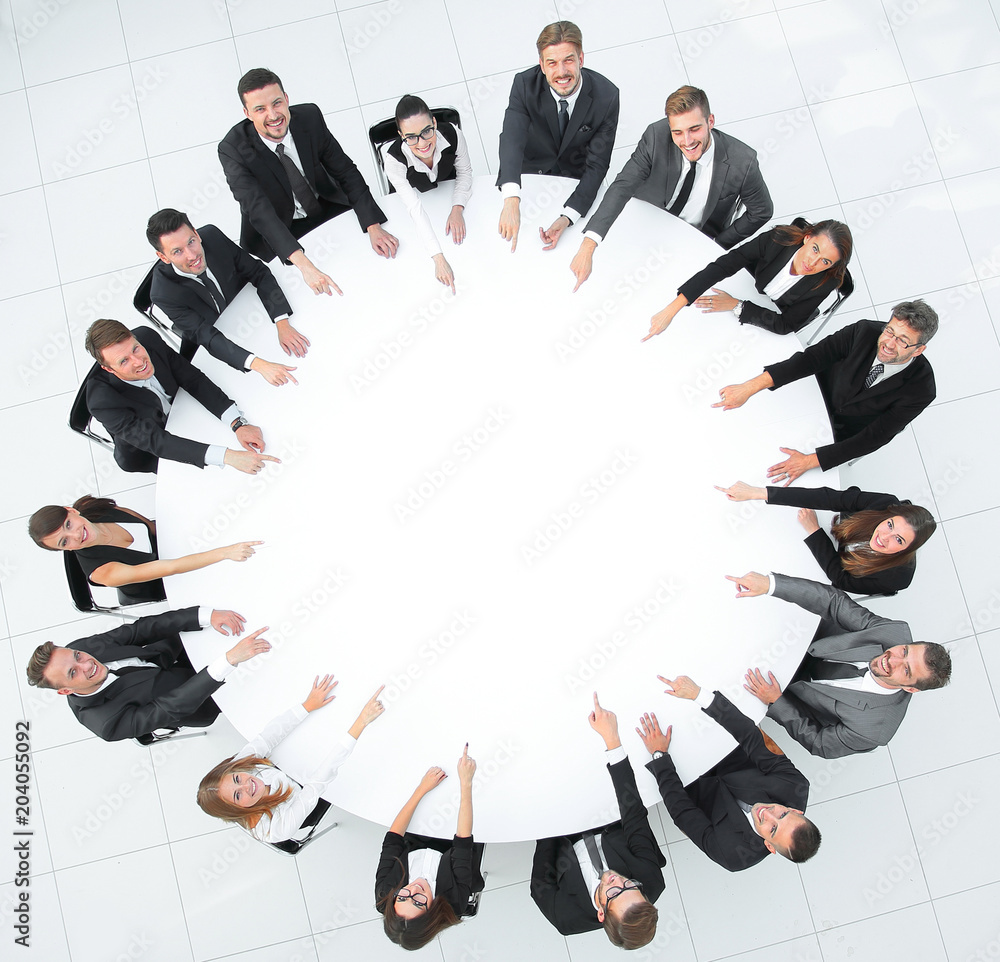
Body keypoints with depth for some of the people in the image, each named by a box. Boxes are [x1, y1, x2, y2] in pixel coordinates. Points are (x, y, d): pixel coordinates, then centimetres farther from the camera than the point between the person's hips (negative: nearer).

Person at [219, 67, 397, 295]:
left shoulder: (310, 117, -17)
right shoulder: (233, 149, -26)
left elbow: (345, 171, -10)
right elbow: (259, 211, -37)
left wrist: (374, 227, -26)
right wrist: (305, 265, -52)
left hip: (329, 209, 3)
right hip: (276, 234, -3)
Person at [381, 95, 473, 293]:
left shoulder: (453, 135, -36)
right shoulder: (393, 159, -42)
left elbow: (465, 172, -14)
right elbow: (415, 209, -46)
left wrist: (457, 210, -30)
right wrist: (439, 259, -55)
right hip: (414, 194, -1)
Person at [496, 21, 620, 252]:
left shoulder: (607, 95, -27)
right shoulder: (525, 84, -26)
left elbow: (596, 165, -25)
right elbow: (511, 138, -42)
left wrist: (567, 218, -41)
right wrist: (511, 200, -62)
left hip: (577, 177, -1)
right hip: (532, 170, 1)